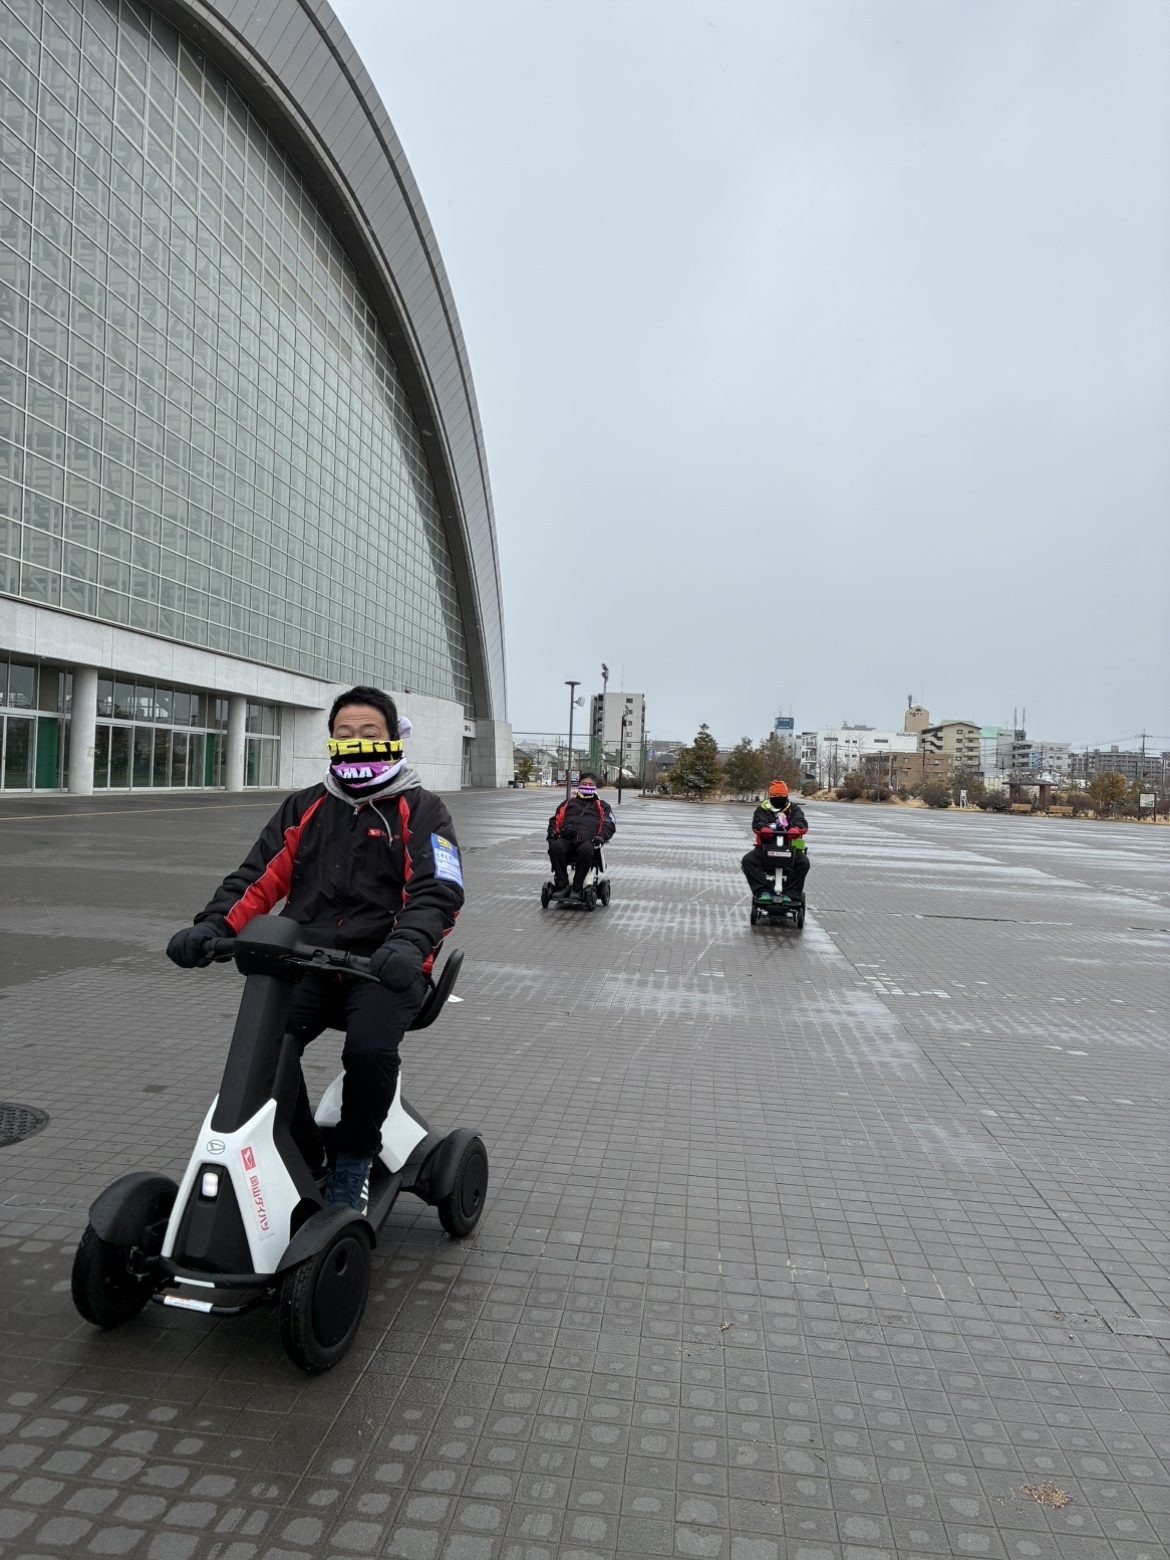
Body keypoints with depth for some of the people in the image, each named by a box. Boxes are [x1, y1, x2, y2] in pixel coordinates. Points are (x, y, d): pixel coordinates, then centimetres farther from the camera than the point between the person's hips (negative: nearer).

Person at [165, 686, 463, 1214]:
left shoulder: (420, 810, 4)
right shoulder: (305, 808, 18)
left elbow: (439, 890, -10)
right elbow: (259, 876, 9)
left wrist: (407, 942, -31)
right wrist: (214, 925, -10)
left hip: (384, 965, -3)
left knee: (369, 1047, -29)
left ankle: (353, 1164, 0)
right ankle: (305, 1165, 2)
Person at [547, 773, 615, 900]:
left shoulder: (602, 806, 28)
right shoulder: (569, 803, 33)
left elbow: (609, 824, 14)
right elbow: (555, 819, 27)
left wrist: (601, 837, -6)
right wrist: (552, 832, 5)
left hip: (588, 841, -2)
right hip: (566, 840, 2)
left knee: (586, 849, -41)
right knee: (555, 847, -35)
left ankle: (577, 888, -35)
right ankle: (561, 885, -32)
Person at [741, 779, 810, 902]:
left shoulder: (794, 809, 13)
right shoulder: (762, 809, 12)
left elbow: (801, 822, -8)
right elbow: (757, 822, -8)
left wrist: (796, 828, -34)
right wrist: (763, 828, -34)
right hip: (766, 847, 0)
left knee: (803, 862, -29)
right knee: (748, 860, -25)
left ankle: (790, 893, -22)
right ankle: (763, 891, -24)